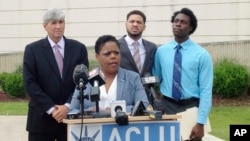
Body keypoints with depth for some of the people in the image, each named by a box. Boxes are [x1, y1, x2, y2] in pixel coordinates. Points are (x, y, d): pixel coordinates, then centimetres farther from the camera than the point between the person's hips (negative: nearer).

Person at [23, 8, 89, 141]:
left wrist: (68, 106, -11)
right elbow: (30, 83, -5)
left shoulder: (79, 48, 5)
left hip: (71, 114, 2)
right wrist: (51, 108, -13)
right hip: (42, 117, -1)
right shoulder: (32, 49, 1)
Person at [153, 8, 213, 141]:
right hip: (167, 106, 3)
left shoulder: (202, 54, -7)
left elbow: (206, 91, -10)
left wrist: (200, 123, -17)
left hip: (191, 107, -2)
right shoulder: (161, 51, 3)